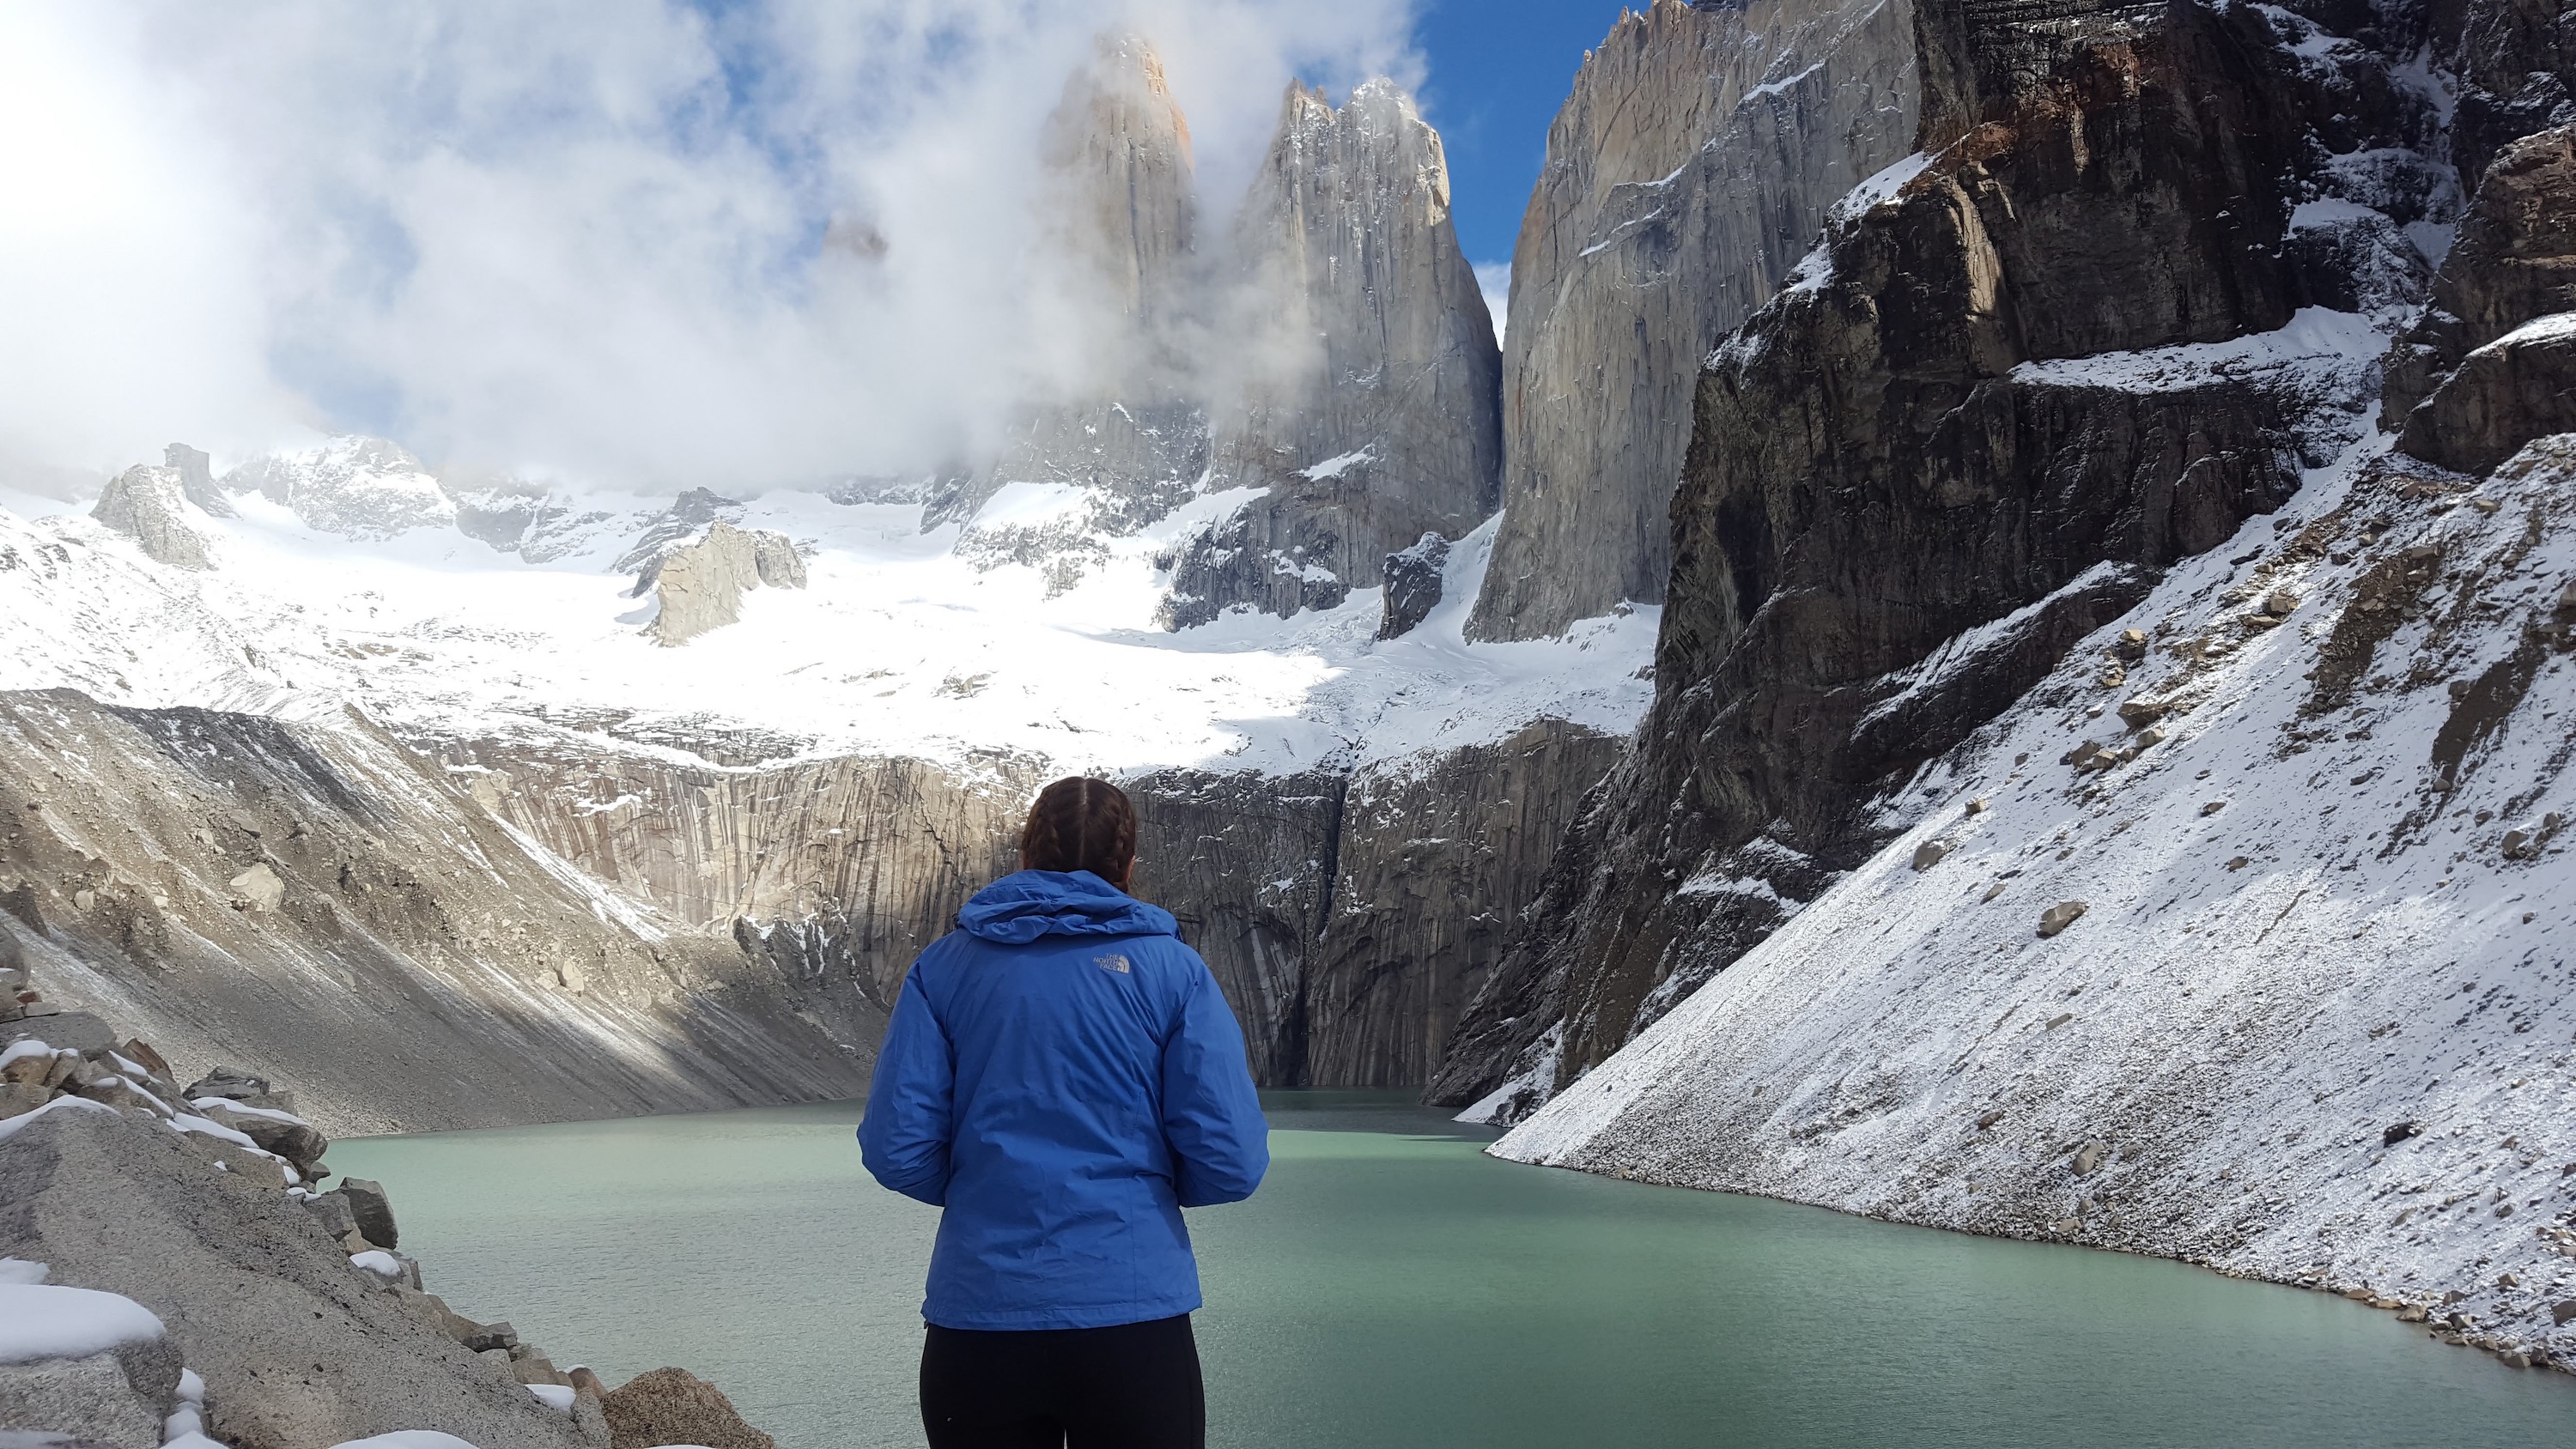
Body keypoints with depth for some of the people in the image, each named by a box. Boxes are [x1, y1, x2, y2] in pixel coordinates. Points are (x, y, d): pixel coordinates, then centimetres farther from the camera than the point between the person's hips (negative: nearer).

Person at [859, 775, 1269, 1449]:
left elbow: (896, 1151, -4)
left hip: (978, 1321, 2)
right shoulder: (1173, 969, -1)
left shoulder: (945, 965, 3)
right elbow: (1231, 1162, -6)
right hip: (1137, 1317, -1)